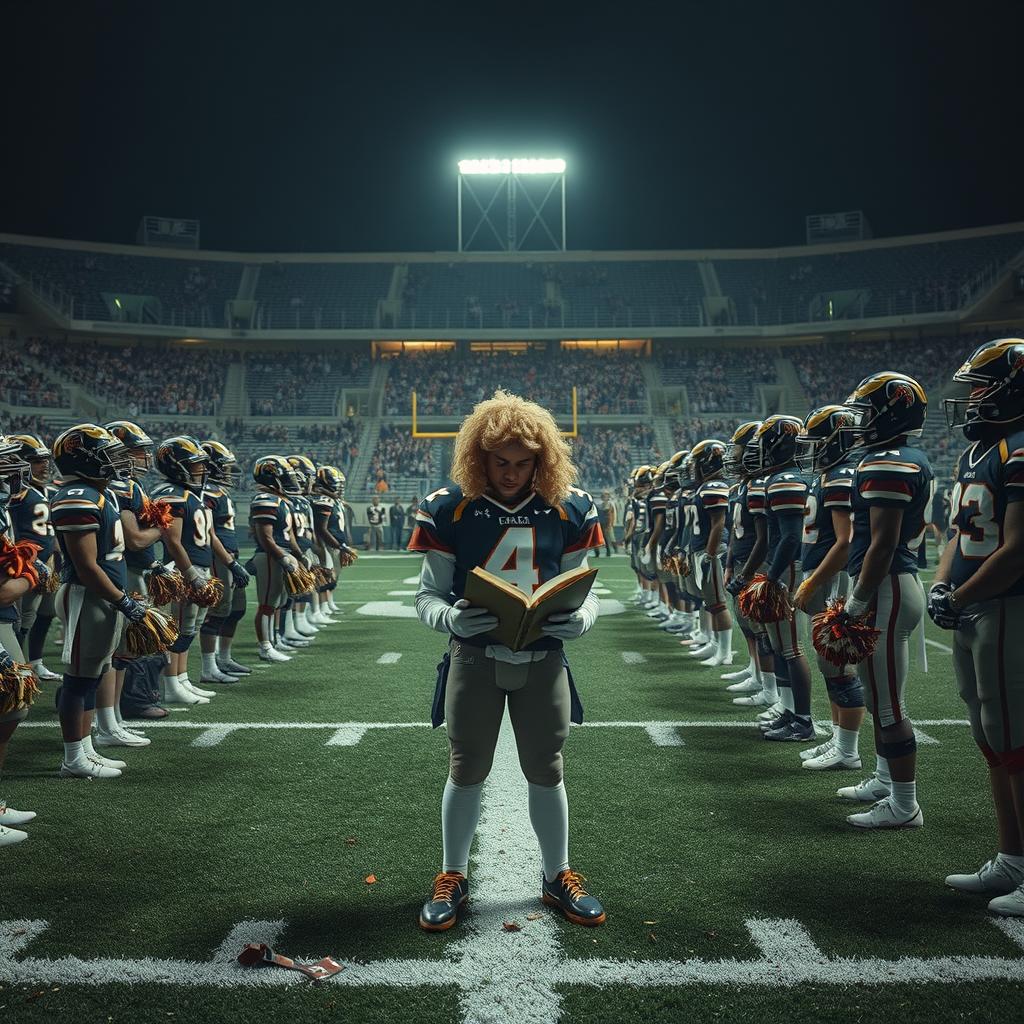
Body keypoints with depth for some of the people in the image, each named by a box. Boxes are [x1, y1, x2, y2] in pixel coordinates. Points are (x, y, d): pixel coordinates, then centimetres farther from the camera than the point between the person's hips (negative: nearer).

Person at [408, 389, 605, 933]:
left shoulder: (569, 509, -4)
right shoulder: (450, 509, -9)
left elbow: (585, 590, 3)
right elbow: (427, 595, -4)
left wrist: (580, 617, -20)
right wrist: (450, 618, -27)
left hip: (544, 658, 1)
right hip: (474, 657, -1)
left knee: (546, 770, 12)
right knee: (466, 770, 9)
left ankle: (558, 877, 32)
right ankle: (452, 878, 30)